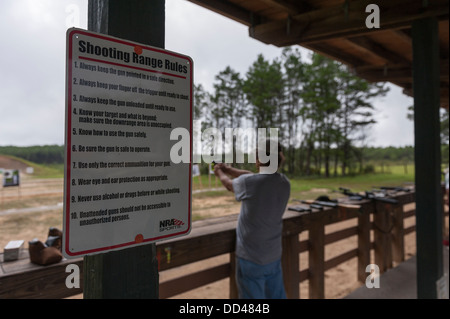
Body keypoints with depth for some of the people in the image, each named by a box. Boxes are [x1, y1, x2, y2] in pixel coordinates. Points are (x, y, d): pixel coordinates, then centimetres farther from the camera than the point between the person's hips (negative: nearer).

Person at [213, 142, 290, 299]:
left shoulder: (248, 182, -20)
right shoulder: (285, 183, -5)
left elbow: (229, 184, 3)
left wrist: (220, 173, 24)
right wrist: (230, 169, 21)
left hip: (250, 258, -5)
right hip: (274, 256, 5)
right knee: (277, 296, 18)